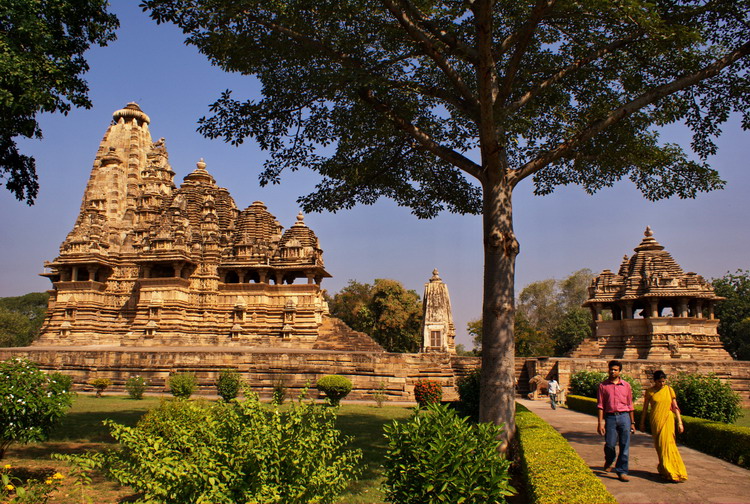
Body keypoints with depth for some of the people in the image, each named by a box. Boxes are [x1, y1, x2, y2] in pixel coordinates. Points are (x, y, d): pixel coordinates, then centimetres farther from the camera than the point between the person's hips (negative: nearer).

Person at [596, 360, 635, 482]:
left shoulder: (626, 385, 9)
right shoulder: (603, 386, 4)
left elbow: (630, 405, 14)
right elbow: (600, 405, 1)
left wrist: (632, 423, 13)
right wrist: (600, 423, -6)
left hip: (624, 417, 1)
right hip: (610, 417, -1)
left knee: (624, 445, -2)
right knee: (609, 444, -3)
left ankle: (622, 471, 8)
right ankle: (609, 461, 29)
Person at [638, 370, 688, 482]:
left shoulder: (669, 390, 3)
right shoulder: (650, 392, 2)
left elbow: (675, 407, 5)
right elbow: (645, 408, 8)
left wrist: (680, 422, 1)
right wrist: (642, 423, 10)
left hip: (667, 420, 0)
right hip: (655, 421, 1)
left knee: (666, 444, -7)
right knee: (659, 445, 4)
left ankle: (671, 471, 2)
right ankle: (663, 468, 15)